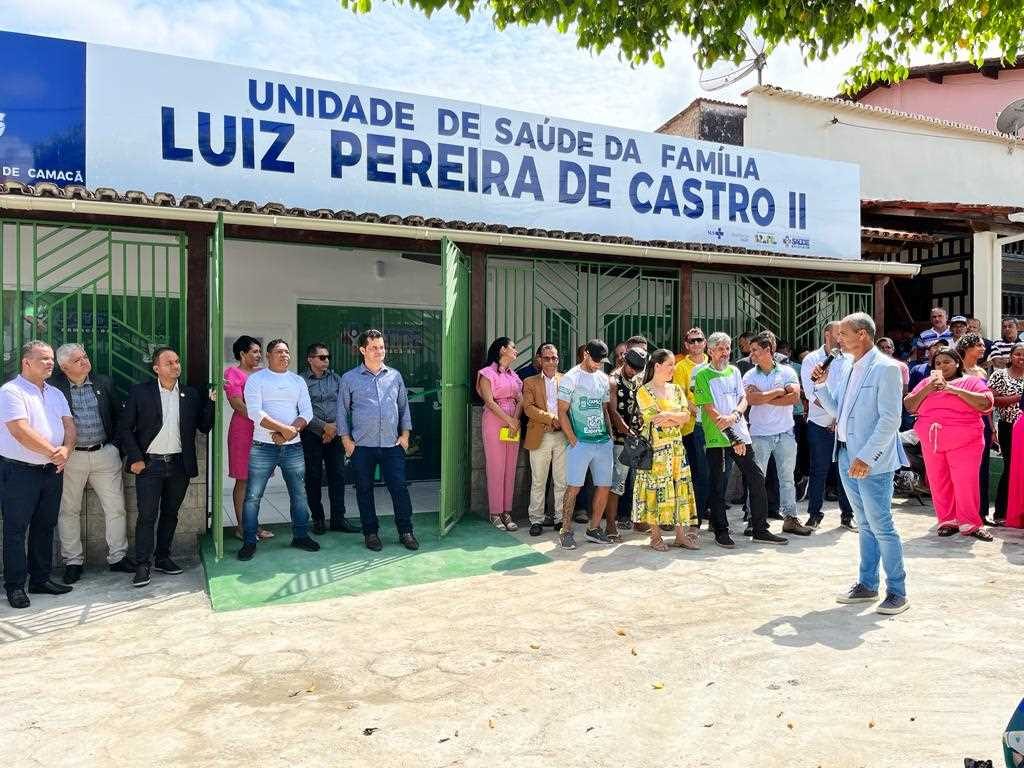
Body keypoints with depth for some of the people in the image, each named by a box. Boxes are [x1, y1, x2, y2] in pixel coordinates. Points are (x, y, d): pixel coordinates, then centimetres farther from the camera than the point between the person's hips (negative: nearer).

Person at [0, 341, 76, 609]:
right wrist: (53, 452, -16)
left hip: (52, 470, 7)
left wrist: (66, 450, -14)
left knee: (45, 527, 13)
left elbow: (69, 425, 6)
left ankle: (40, 579, 24)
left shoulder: (56, 393, 12)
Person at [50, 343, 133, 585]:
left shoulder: (104, 383, 6)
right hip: (70, 456, -2)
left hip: (105, 454, 2)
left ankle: (117, 557, 17)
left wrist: (114, 444, 8)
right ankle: (73, 561, 22)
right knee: (69, 511, 8)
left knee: (116, 508, 5)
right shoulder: (54, 387, -5)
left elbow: (118, 415, 13)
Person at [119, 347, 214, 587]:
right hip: (149, 464, -3)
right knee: (147, 516, -2)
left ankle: (162, 558, 26)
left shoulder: (191, 394, 6)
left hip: (180, 465, 3)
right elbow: (125, 427, -1)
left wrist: (212, 402, -9)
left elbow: (204, 427, 4)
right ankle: (143, 565, 6)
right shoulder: (140, 392, -2)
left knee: (170, 514, 13)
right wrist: (135, 458, -8)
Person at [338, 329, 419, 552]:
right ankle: (371, 532, 20)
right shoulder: (349, 378, 2)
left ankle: (405, 531, 11)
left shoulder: (395, 376, 9)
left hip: (392, 444, 1)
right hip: (362, 445, -1)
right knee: (364, 490, 7)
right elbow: (342, 410, 5)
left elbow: (404, 406, 14)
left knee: (399, 487, -1)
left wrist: (405, 434, 7)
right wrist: (346, 439, 0)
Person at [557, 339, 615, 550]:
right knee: (573, 487, -5)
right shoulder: (570, 378, -4)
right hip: (581, 443, -6)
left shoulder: (603, 378, 14)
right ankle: (566, 531, 4)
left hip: (604, 442, 6)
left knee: (604, 486, 7)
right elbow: (562, 412, -5)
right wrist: (573, 440, -10)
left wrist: (610, 434, 10)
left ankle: (594, 528, 19)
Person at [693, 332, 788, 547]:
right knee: (717, 486, 2)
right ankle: (721, 531, 13)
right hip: (716, 437, -5)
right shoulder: (702, 375, -5)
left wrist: (734, 415, -16)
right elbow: (710, 410, -11)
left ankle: (760, 529, 15)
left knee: (757, 479, 4)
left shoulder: (734, 371, 13)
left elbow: (743, 399, 7)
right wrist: (732, 438, -16)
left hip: (740, 433, 5)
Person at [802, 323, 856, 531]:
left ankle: (847, 515, 16)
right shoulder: (811, 360, 0)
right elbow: (811, 392, -8)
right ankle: (814, 514, 13)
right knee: (819, 471, 2)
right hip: (820, 423, -2)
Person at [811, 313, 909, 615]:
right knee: (865, 525, 17)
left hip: (872, 462, -8)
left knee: (881, 527, -1)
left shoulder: (885, 368, -12)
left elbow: (890, 420, -17)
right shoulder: (848, 367, 12)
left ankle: (898, 592, 12)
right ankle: (867, 585, 27)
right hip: (847, 456, 8)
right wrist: (821, 386, 3)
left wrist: (866, 457, -21)